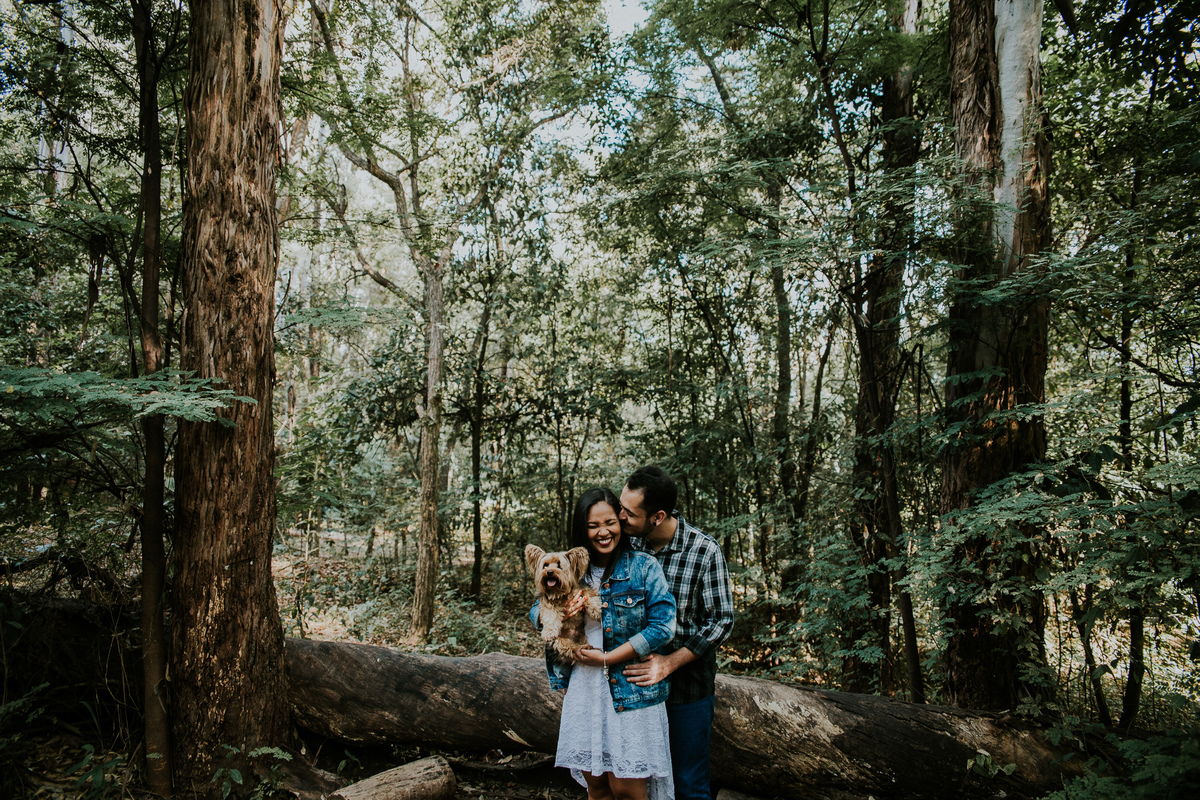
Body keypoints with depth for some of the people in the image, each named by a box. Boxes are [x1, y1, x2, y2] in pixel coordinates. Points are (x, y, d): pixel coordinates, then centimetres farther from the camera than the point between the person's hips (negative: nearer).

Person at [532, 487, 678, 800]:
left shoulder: (644, 567, -5)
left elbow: (663, 626, -12)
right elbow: (535, 613, 12)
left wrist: (606, 658, -13)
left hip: (630, 692, -4)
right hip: (584, 691, 4)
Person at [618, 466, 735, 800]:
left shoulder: (705, 552, -16)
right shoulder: (627, 544, -5)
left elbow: (721, 621, -13)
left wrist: (668, 663, -20)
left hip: (687, 686, -3)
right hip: (636, 680, 4)